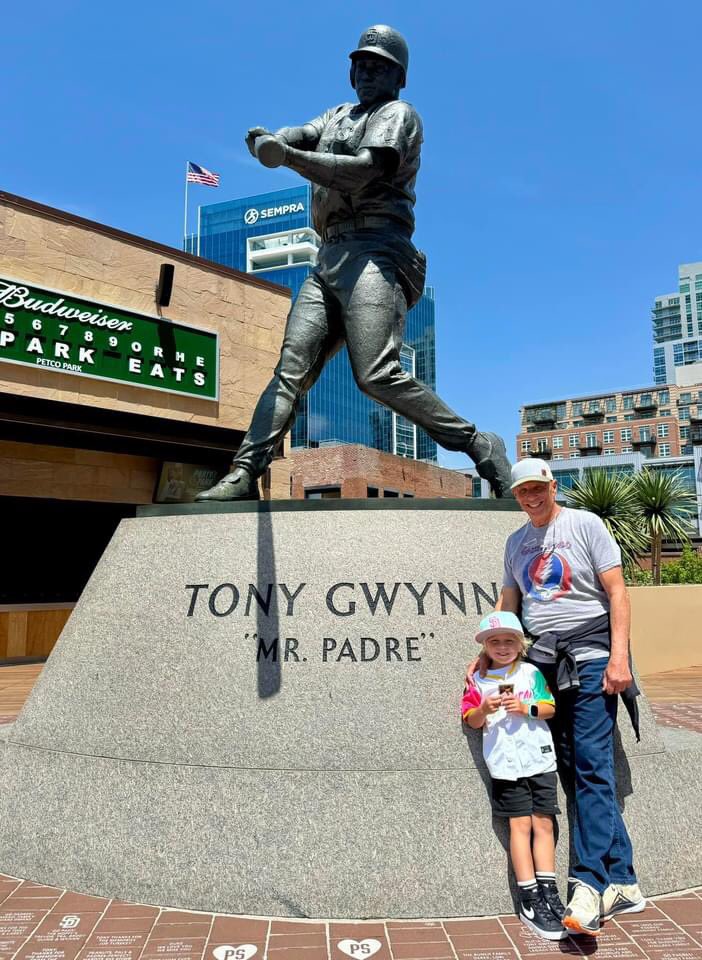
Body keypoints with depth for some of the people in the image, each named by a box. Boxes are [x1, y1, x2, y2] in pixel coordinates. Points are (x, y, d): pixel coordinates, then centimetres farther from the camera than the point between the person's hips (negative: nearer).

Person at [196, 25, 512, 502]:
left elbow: (362, 170, -10)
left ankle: (481, 447, -14)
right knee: (292, 368, -4)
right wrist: (269, 139, -10)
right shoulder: (338, 115, 32)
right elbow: (298, 136, 13)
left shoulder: (399, 114, 9)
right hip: (329, 258, 7)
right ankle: (244, 476, -7)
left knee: (377, 374, -23)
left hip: (373, 251, -7)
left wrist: (287, 156, -13)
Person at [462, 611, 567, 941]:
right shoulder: (478, 681, 3)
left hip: (539, 759, 2)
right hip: (505, 763, -2)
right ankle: (530, 901, 7)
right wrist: (484, 709, -18)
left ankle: (548, 894, 16)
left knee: (543, 824, 6)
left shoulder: (531, 672, 5)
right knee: (520, 825, 0)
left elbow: (550, 708, 3)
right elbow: (471, 721, 3)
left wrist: (527, 708, -14)